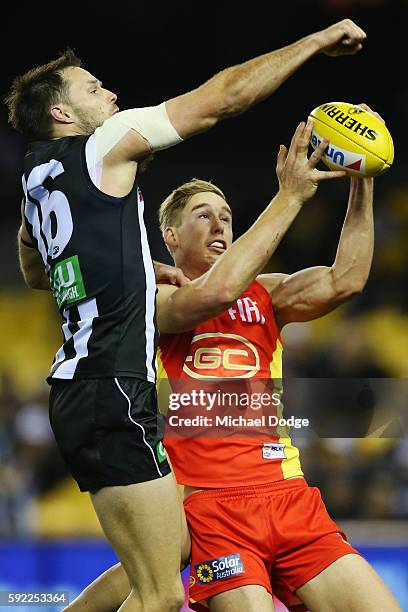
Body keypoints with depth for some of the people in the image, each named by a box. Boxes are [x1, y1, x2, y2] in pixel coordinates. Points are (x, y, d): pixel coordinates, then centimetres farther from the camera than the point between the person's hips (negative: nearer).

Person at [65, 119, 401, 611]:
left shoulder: (264, 296, 17)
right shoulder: (153, 300, 3)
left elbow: (343, 281, 0)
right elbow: (214, 293, -19)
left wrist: (361, 188, -10)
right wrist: (289, 197, -17)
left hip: (290, 497, 5)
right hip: (213, 507, -5)